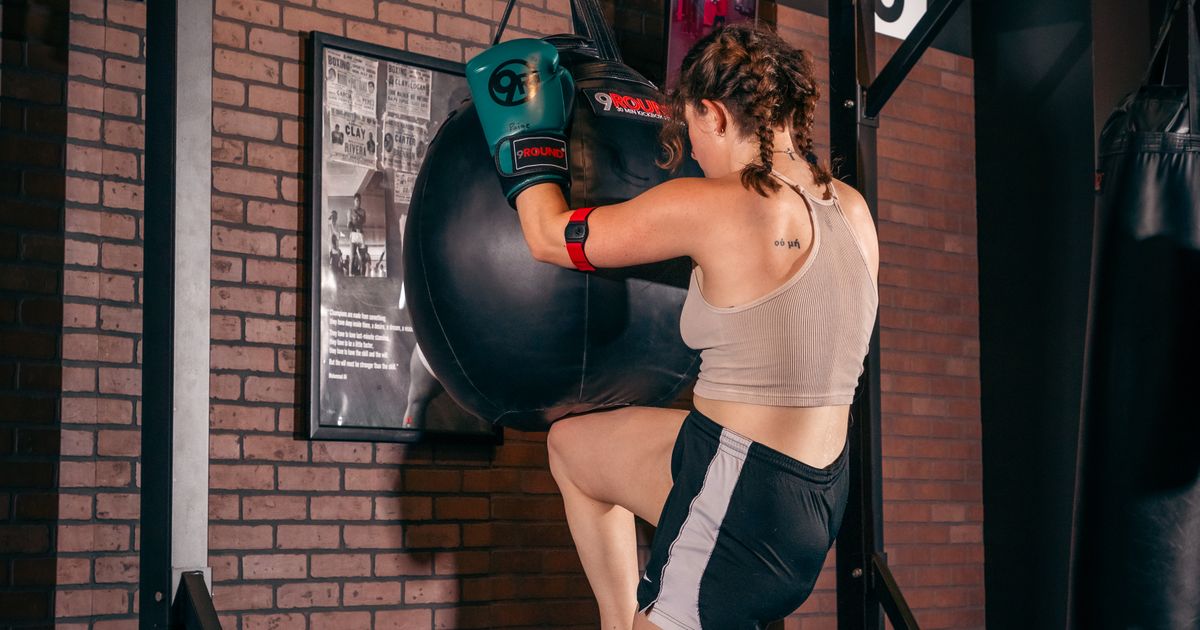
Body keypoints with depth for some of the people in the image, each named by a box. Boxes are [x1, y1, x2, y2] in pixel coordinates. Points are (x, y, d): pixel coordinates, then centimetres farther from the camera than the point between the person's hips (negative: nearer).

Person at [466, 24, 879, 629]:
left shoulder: (713, 207, -20)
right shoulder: (851, 209, 0)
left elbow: (551, 236, -6)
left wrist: (526, 137, 10)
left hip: (739, 500, -8)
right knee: (570, 443, 25)